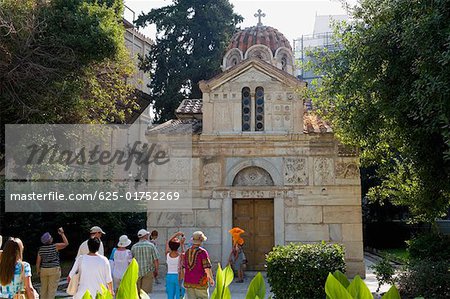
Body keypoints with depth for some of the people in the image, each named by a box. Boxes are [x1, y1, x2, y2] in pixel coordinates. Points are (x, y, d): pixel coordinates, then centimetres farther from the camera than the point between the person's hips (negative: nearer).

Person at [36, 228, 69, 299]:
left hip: (43, 270, 4)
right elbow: (66, 243, 0)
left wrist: (38, 271, 13)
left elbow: (38, 262, 2)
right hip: (54, 270, -4)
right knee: (52, 289, -1)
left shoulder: (41, 249, 1)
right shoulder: (55, 246, -11)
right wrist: (62, 234, 6)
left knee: (44, 288, 14)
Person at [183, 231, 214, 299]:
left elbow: (184, 268, 14)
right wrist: (211, 279, -2)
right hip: (200, 283, -5)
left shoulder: (187, 252, 7)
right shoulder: (203, 252, -12)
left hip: (188, 283, 5)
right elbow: (207, 268, -15)